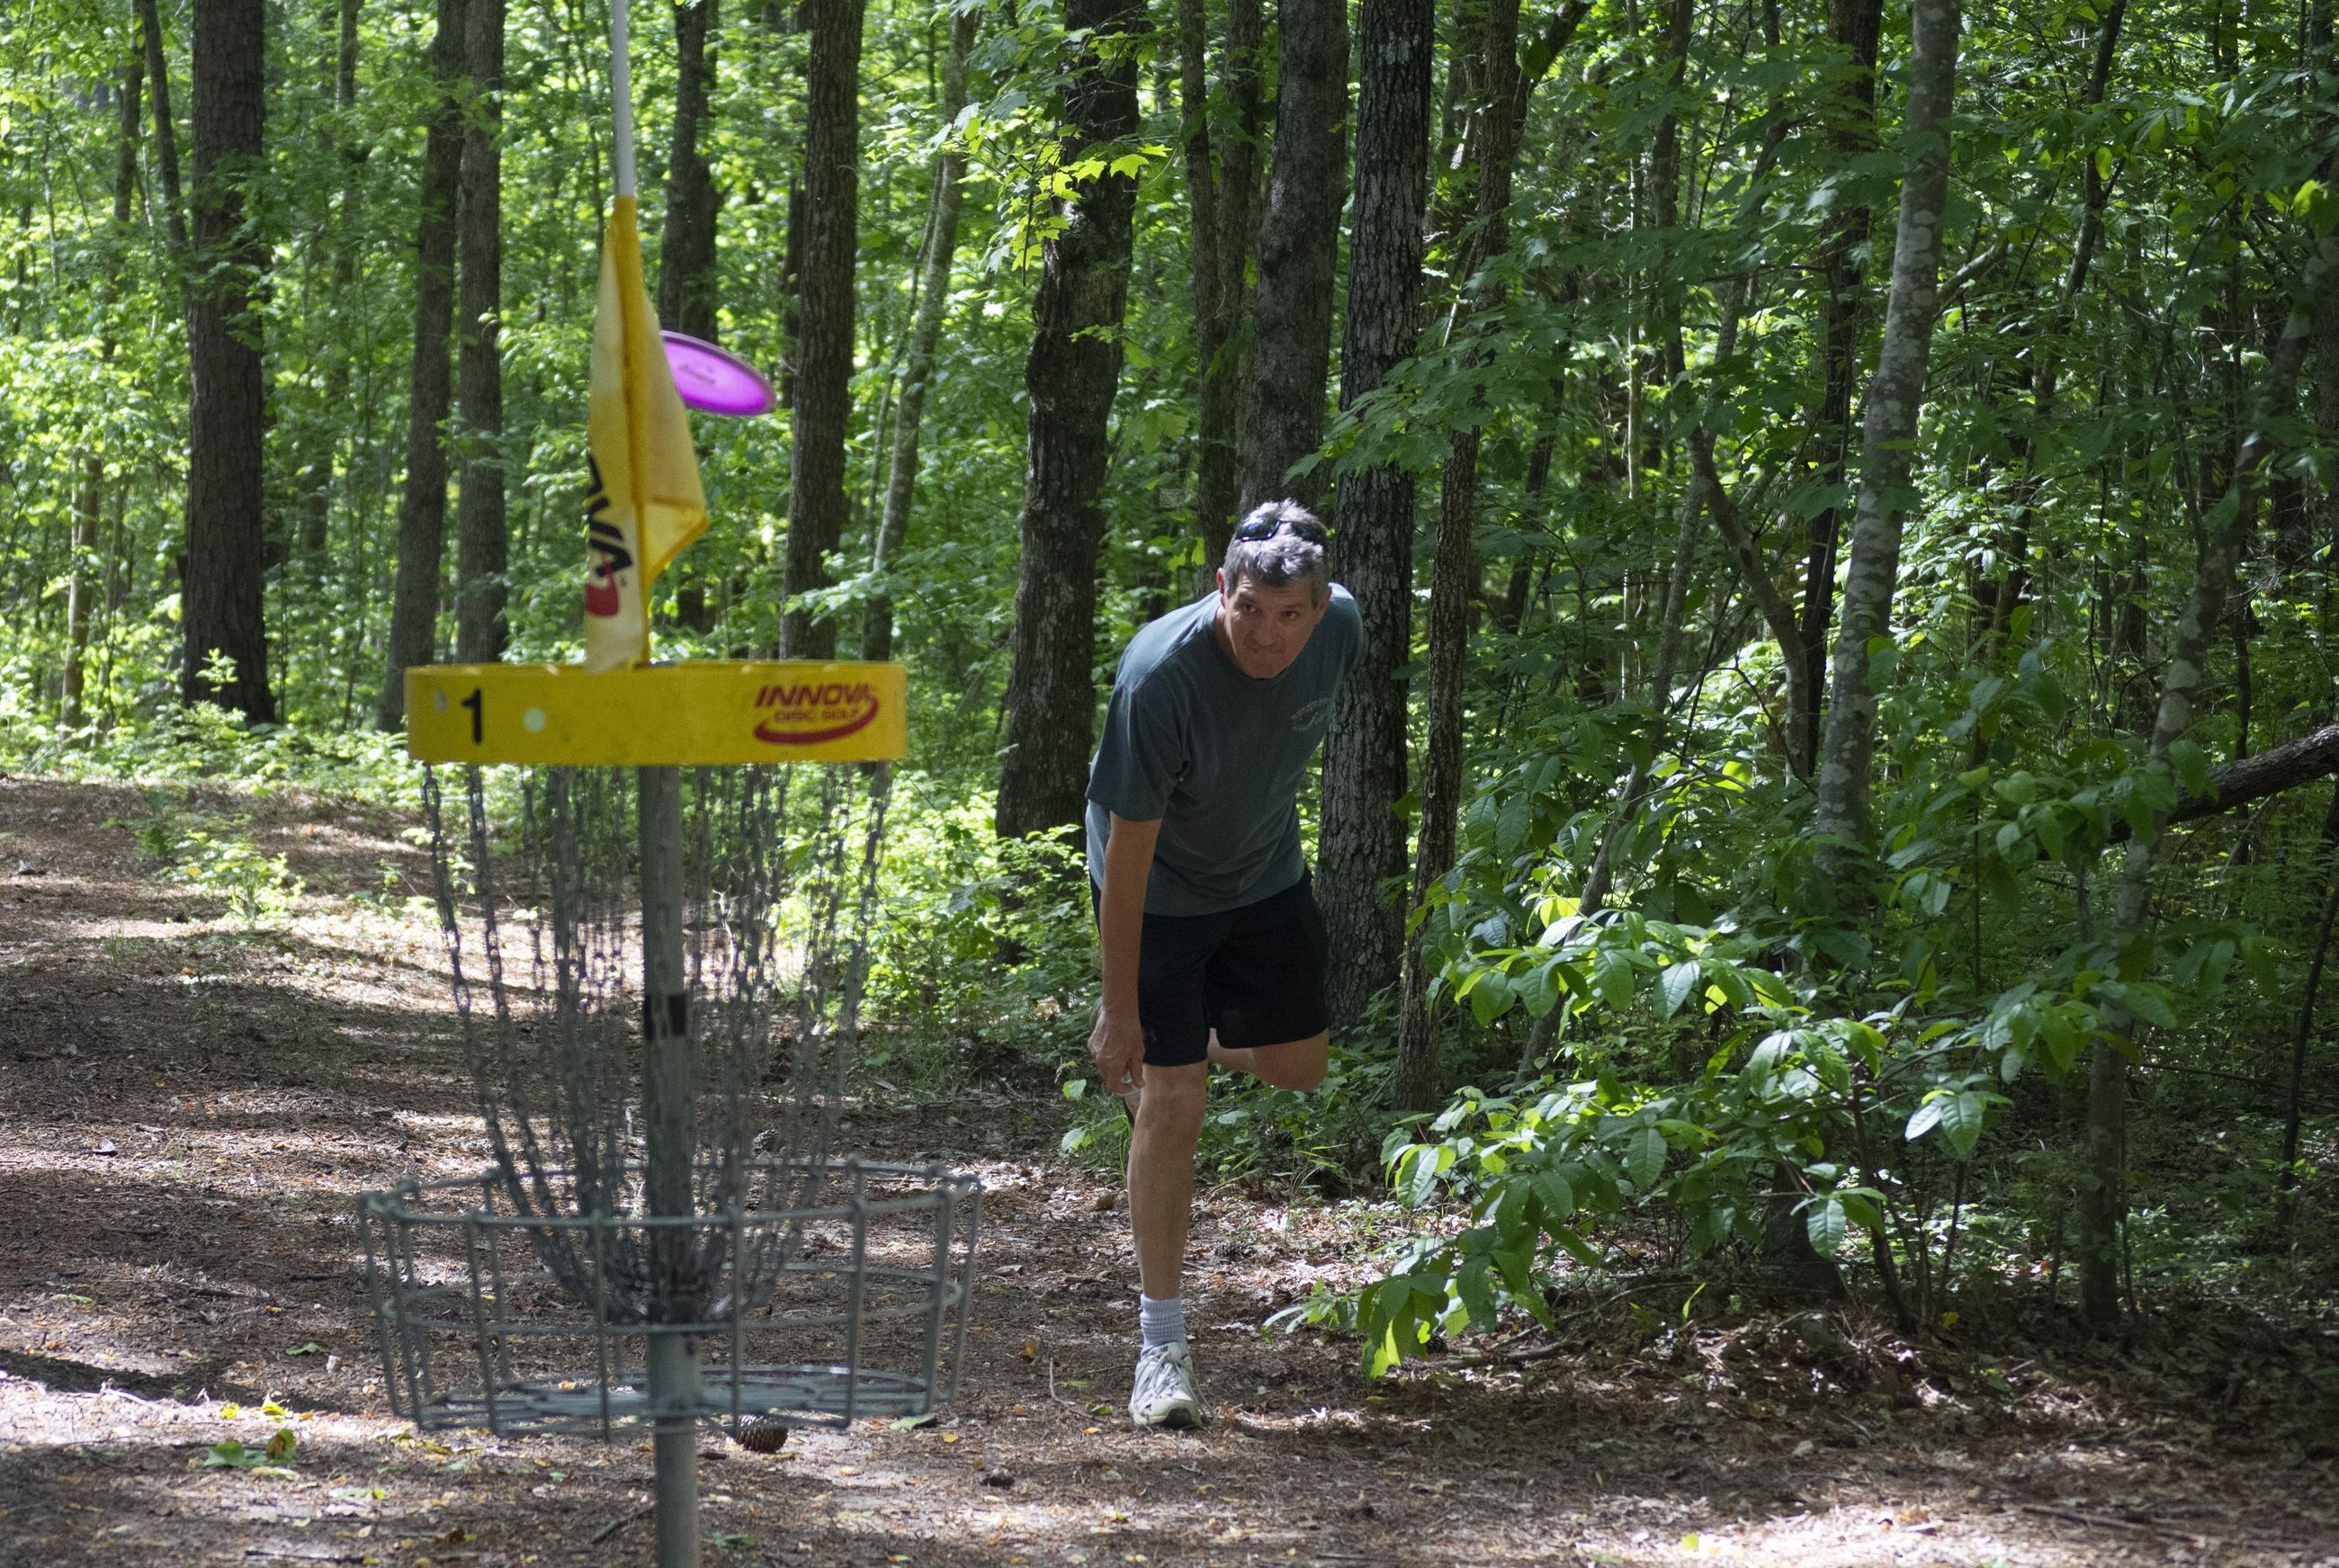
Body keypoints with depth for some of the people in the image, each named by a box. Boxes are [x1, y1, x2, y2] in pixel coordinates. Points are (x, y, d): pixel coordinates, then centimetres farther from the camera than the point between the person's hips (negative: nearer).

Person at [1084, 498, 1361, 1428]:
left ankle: (1187, 1043, 45)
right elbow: (1128, 849, -29)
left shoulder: (1339, 629, -20)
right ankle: (1161, 1348, -1)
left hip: (1267, 877, 5)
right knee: (1173, 1109, -9)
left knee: (1297, 1067, 12)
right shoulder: (1160, 675, -35)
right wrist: (1119, 1009, -26)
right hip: (1157, 891, -5)